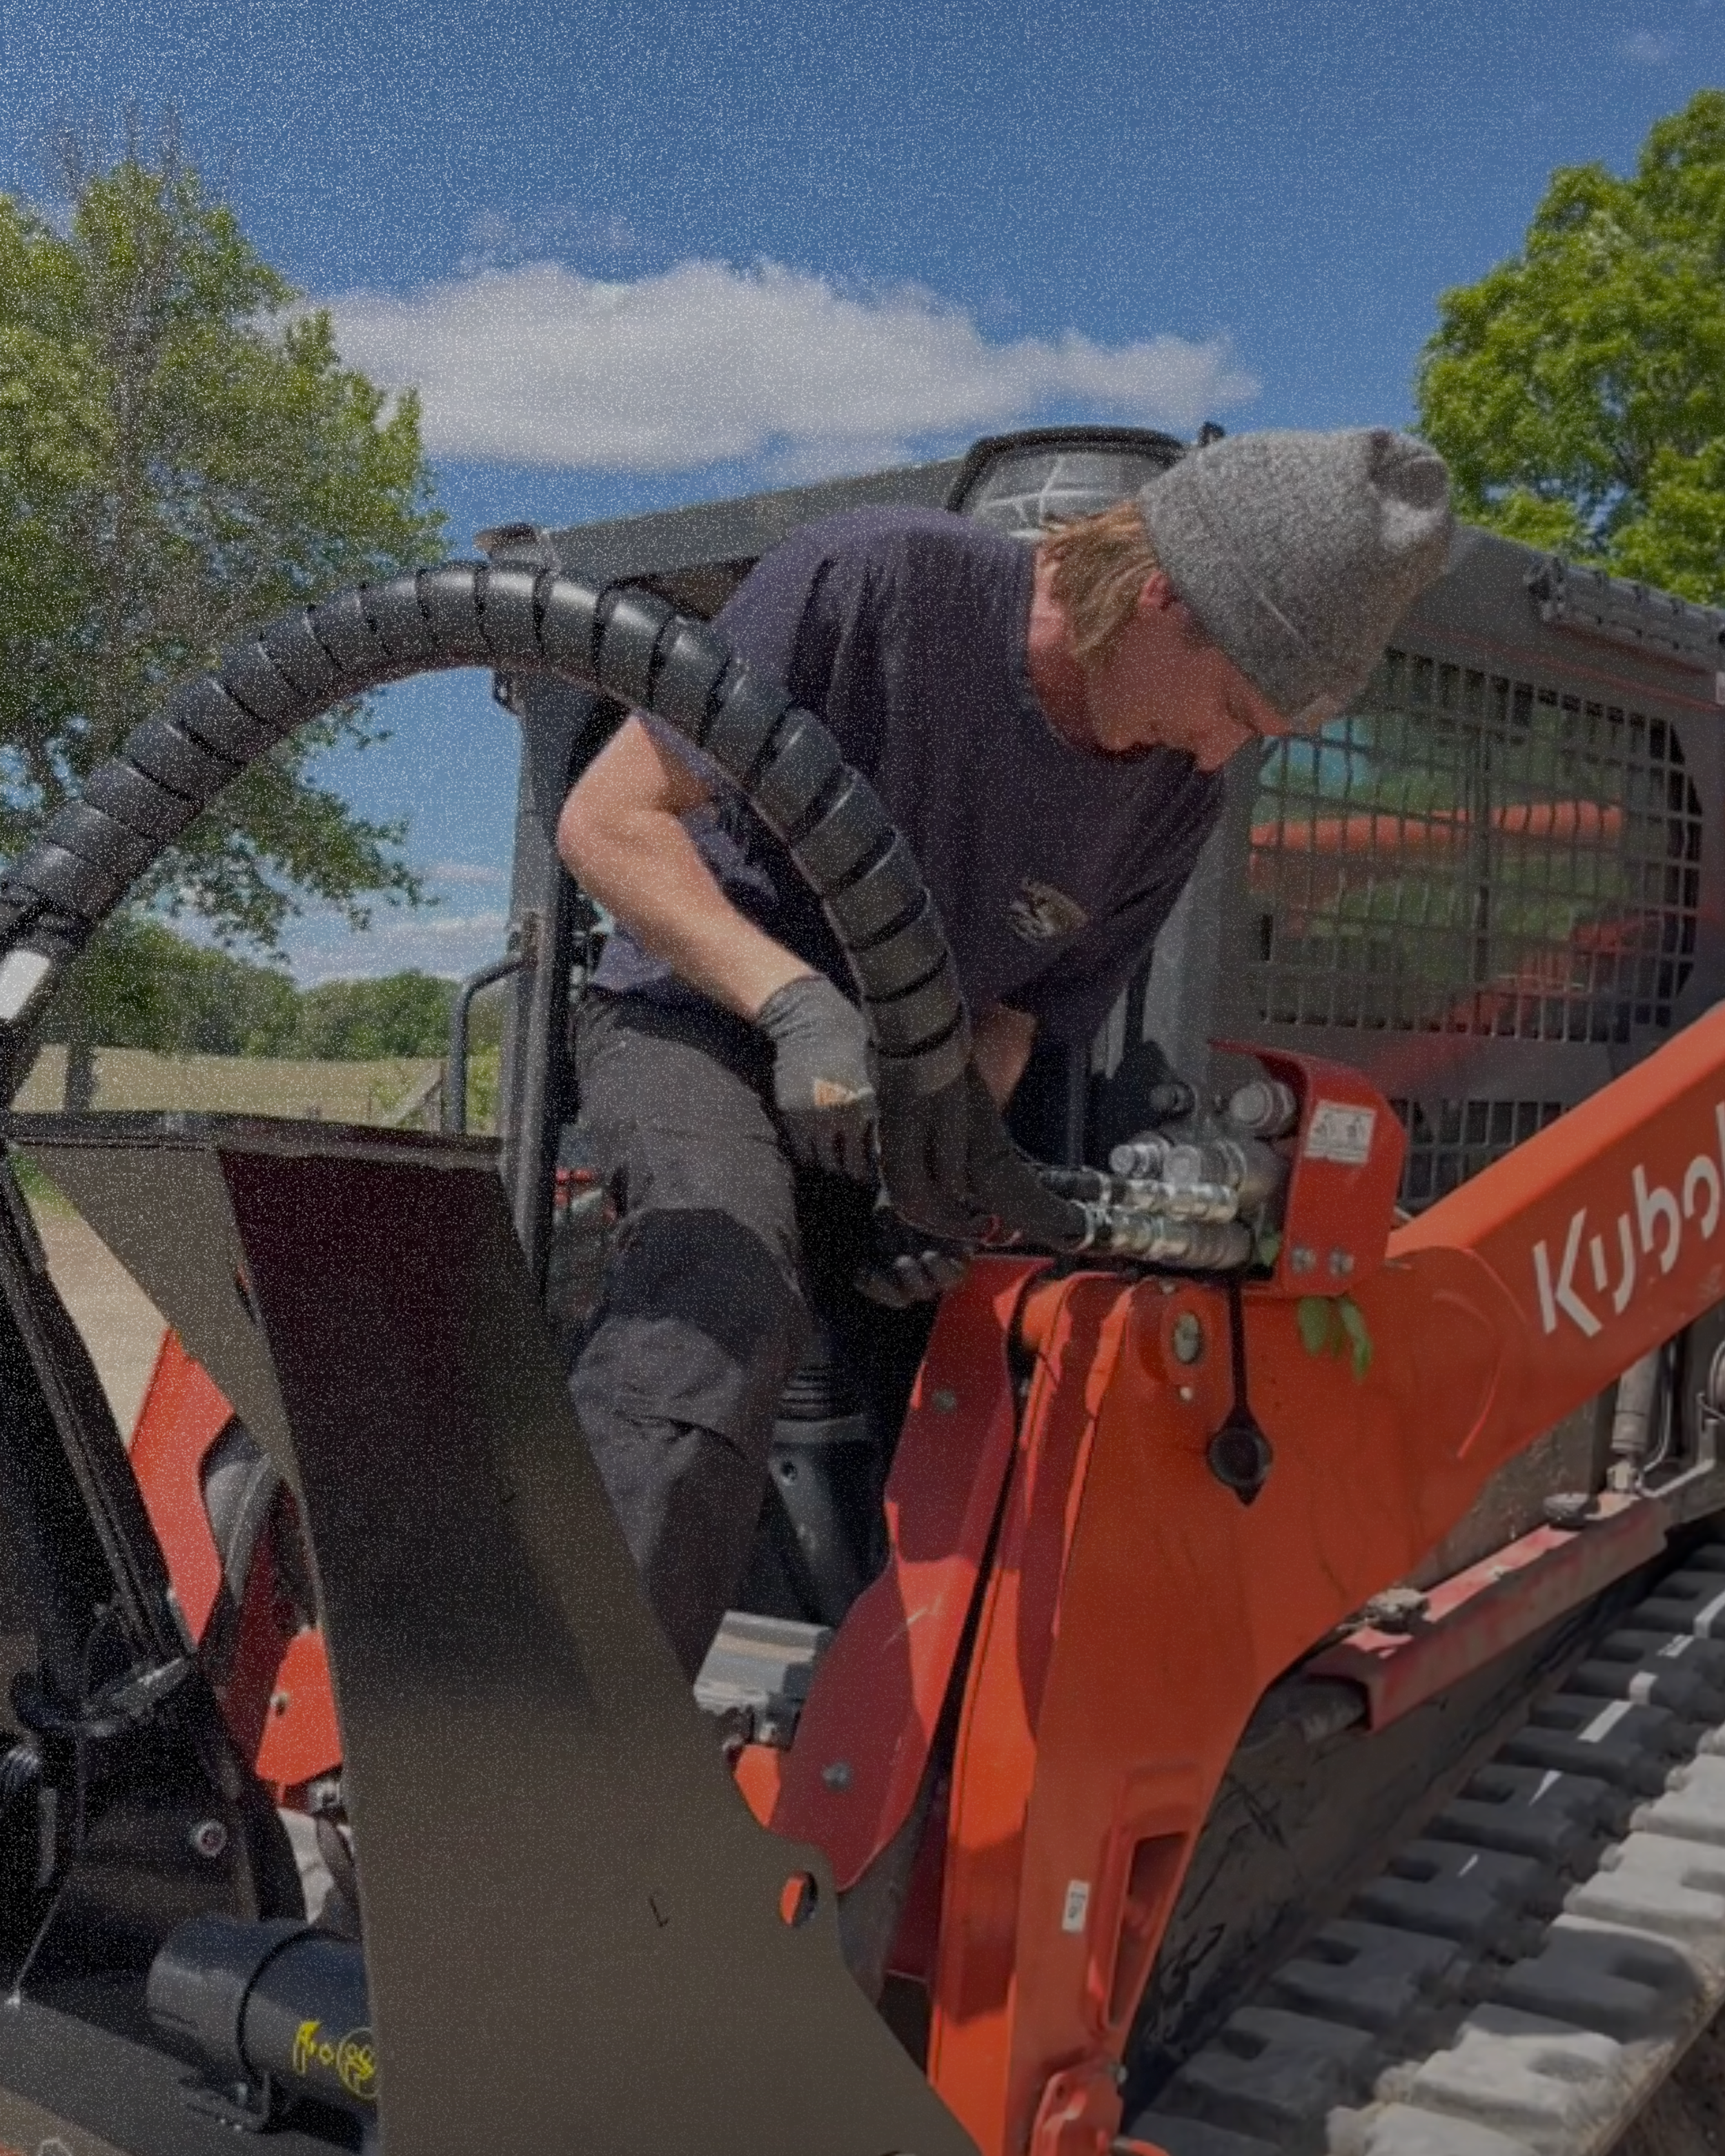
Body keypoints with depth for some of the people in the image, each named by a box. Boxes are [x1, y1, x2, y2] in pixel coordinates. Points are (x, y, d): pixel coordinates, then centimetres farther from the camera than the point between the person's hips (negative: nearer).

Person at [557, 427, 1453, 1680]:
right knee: (730, 1294, -34)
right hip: (695, 1021, -6)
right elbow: (609, 819, -19)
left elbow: (1015, 1017, 2)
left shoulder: (1173, 809, -5)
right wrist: (796, 1000, -33)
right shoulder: (876, 580, -21)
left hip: (897, 1103, 7)